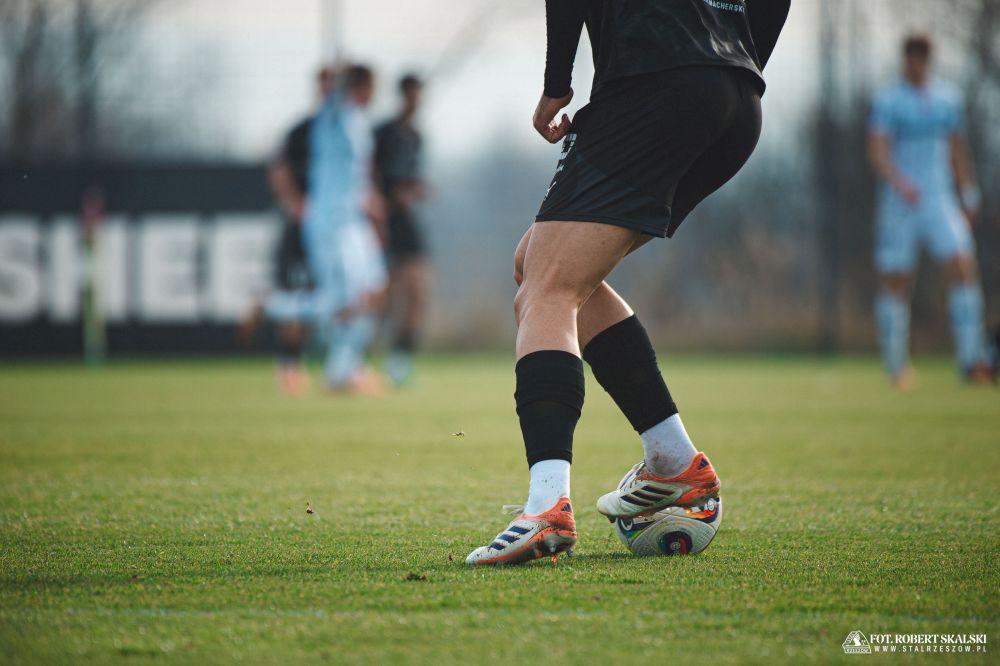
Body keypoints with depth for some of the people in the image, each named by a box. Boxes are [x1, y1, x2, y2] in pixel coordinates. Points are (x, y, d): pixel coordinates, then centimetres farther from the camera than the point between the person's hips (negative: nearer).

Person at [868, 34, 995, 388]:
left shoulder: (948, 97, 12)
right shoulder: (888, 100, -4)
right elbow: (877, 150, -14)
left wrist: (969, 197, 18)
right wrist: (899, 182, -31)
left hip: (940, 200, 3)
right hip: (898, 204, -3)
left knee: (964, 266, -14)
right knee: (896, 282, -1)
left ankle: (972, 360, -16)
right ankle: (897, 366, 13)